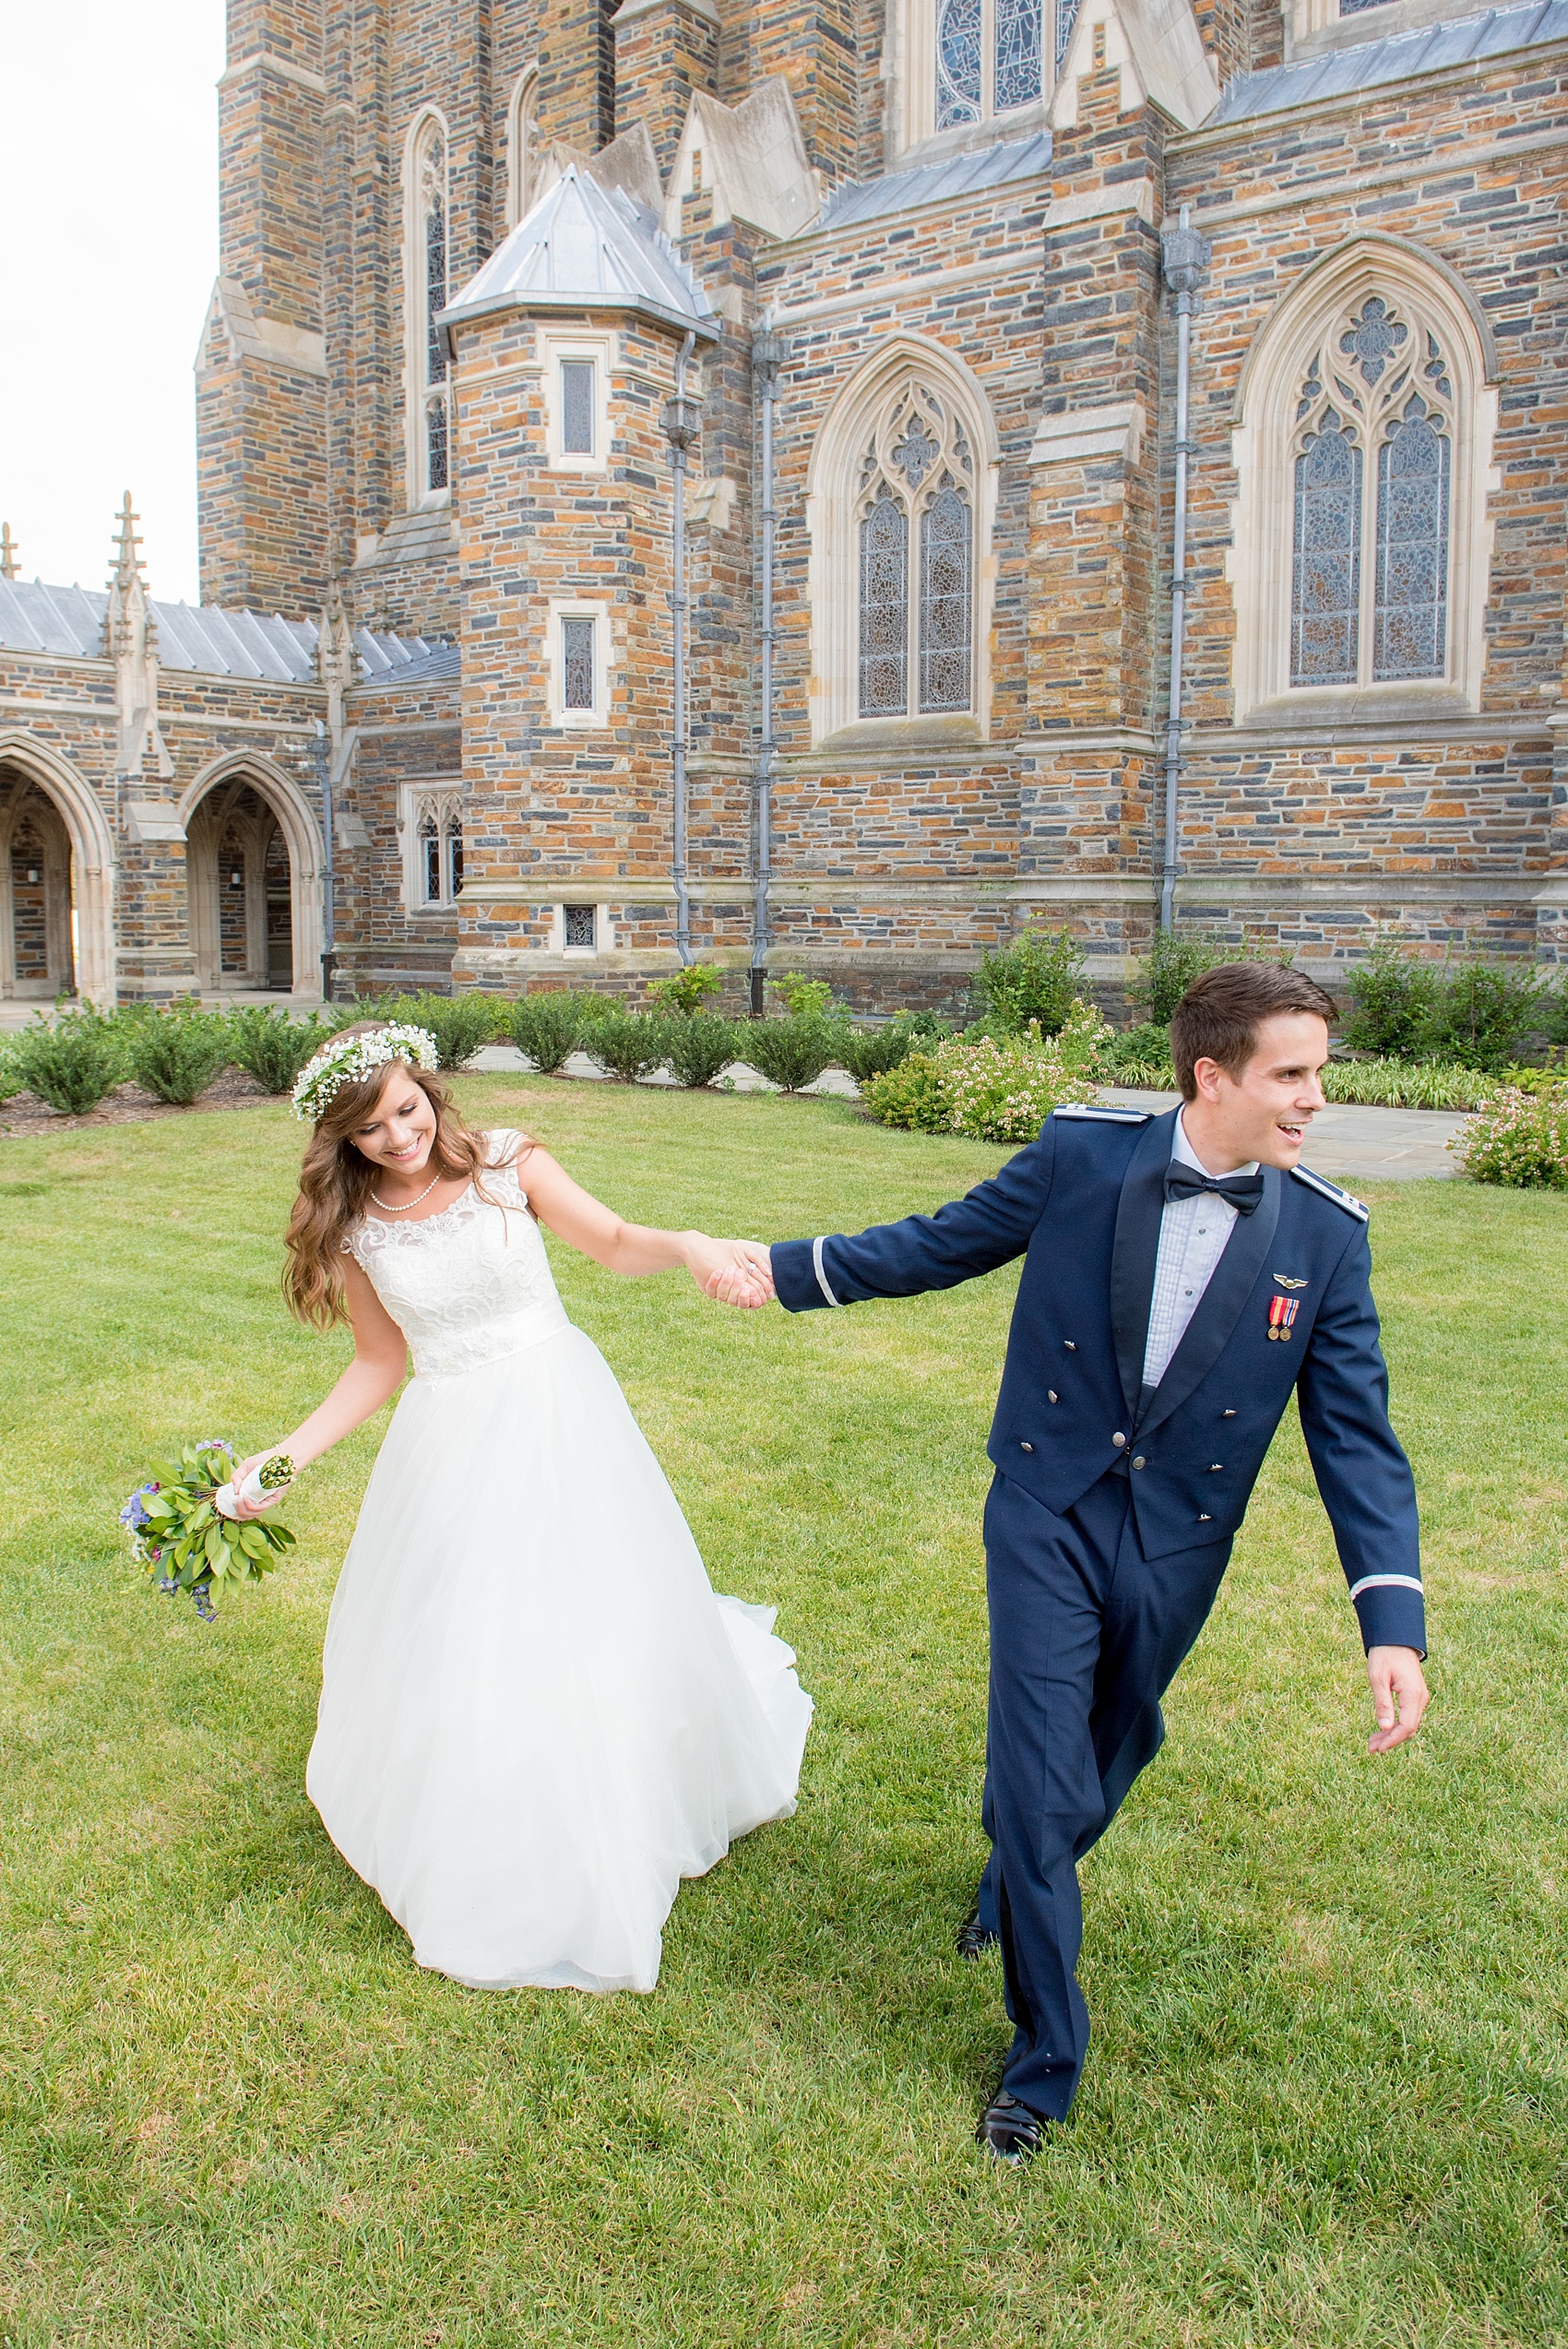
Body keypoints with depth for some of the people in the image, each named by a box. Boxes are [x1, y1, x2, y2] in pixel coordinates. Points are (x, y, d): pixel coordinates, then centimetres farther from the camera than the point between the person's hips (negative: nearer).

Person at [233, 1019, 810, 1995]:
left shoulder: (508, 1164, -10)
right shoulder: (352, 1229, -5)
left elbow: (613, 1241, -10)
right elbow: (380, 1366, 3)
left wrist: (688, 1245, -32)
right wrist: (281, 1458, -3)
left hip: (561, 1416, -1)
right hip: (452, 1445, 1)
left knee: (600, 1622, 10)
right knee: (455, 1648, 8)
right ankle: (487, 1855, 35)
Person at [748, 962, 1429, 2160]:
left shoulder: (1324, 1233, -11)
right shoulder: (1082, 1155, -14)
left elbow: (1355, 1435, -8)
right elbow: (941, 1244, 1)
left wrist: (1395, 1623, -16)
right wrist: (790, 1265, 5)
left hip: (1178, 1551, 2)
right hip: (1049, 1518, -2)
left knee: (1107, 1757, 22)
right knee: (1039, 1783, -1)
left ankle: (1019, 1876, 58)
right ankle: (1045, 2057, 21)